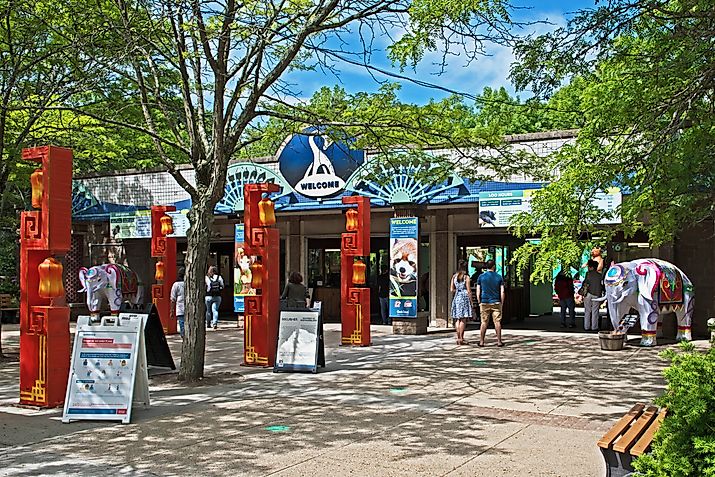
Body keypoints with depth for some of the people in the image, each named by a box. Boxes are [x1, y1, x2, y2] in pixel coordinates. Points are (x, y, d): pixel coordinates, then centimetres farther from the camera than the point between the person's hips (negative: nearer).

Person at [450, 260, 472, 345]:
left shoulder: (454, 276, 6)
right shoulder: (466, 277, -6)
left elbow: (452, 289, 6)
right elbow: (468, 291, -7)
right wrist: (471, 301, 0)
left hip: (456, 298, 5)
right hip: (465, 297, -5)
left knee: (457, 319, 9)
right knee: (463, 319, -2)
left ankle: (458, 338, 10)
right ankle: (461, 339, -5)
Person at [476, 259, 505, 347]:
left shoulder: (481, 277, 2)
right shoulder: (499, 277, 2)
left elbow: (478, 292, 1)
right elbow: (502, 292, 0)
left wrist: (480, 303, 10)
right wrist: (501, 303, 8)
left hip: (484, 303, 0)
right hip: (496, 303, 0)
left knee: (484, 322, 4)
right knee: (497, 322, 3)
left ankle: (481, 341, 4)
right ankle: (499, 341, 3)